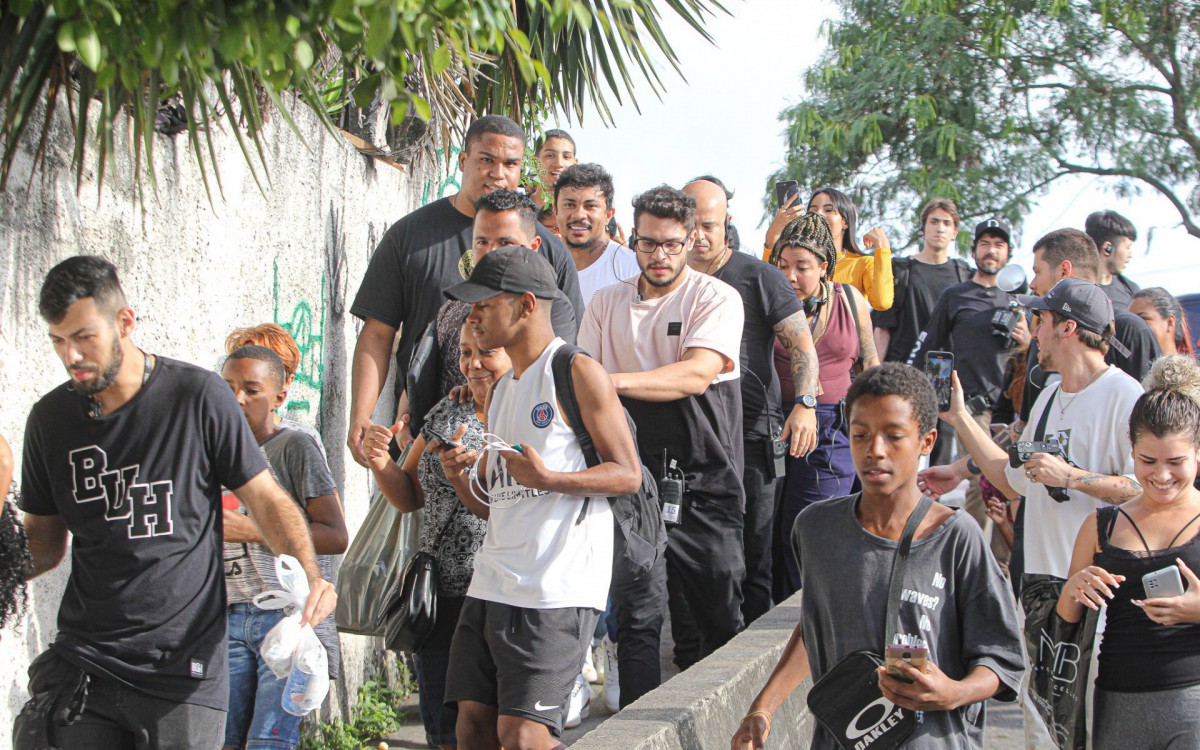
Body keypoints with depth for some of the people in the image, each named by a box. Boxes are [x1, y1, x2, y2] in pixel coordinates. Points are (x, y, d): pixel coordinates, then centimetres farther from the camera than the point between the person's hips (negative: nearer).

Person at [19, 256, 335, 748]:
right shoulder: (50, 418, 7)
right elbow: (45, 538, 17)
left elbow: (266, 498, 0)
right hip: (81, 664, 3)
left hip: (184, 669, -3)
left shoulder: (198, 396, -5)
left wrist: (309, 576, -15)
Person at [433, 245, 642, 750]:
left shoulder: (577, 372, -5)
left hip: (554, 591, -8)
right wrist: (458, 474, 1)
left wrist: (547, 478, -20)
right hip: (492, 584, 8)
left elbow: (628, 474, -9)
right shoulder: (501, 389, 20)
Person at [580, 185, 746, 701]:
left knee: (719, 620, 3)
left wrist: (617, 381, -30)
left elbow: (698, 374, -18)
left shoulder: (717, 299, -1)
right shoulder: (606, 304, 12)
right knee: (636, 619, -4)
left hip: (705, 482, -2)